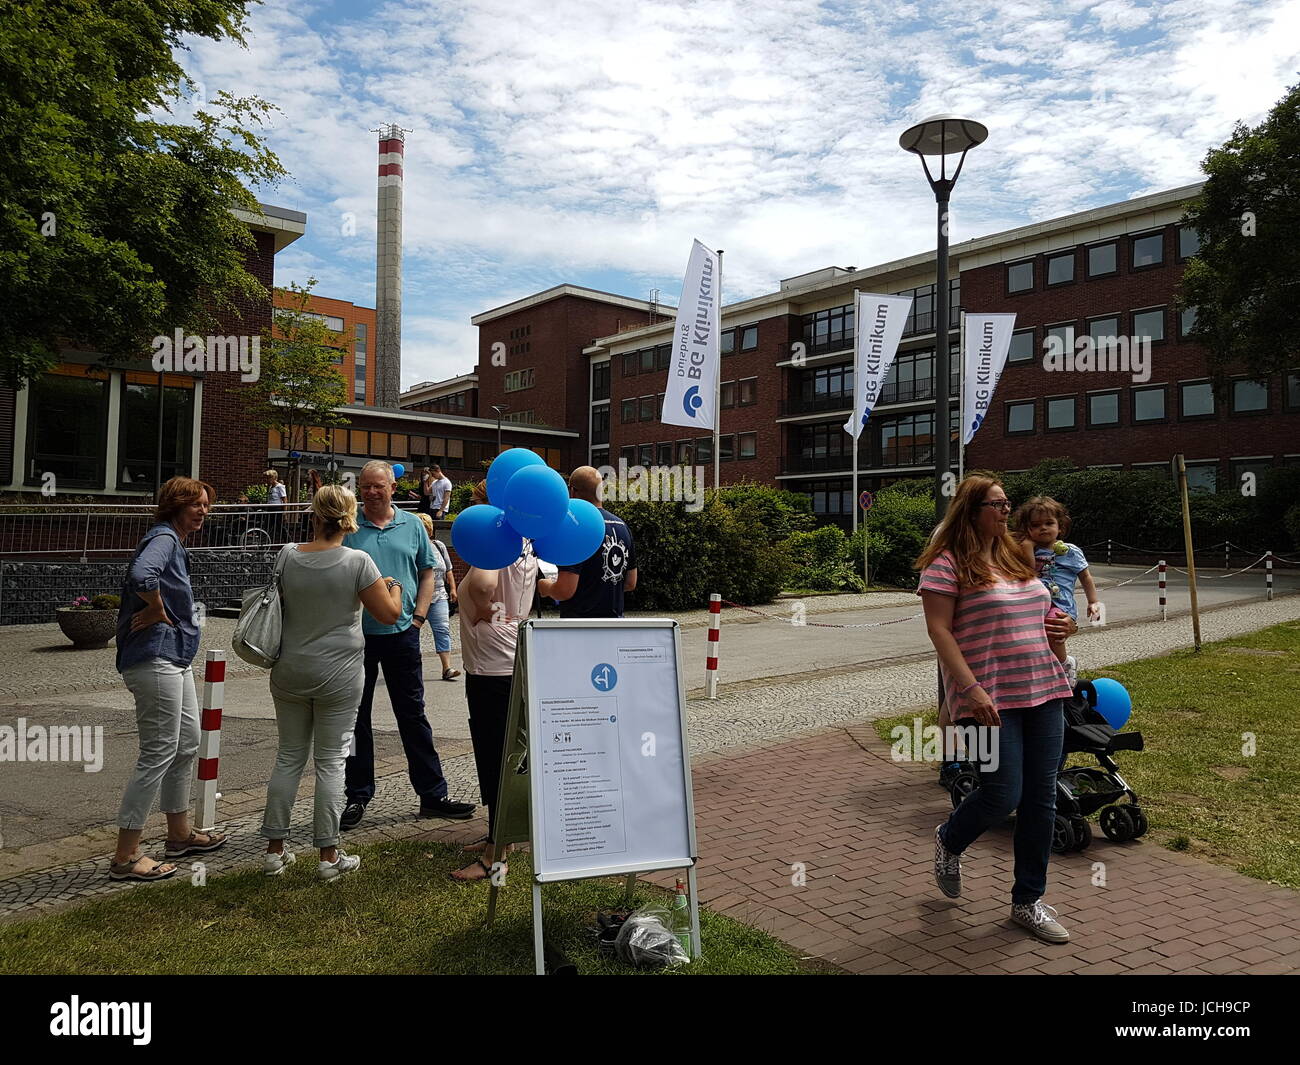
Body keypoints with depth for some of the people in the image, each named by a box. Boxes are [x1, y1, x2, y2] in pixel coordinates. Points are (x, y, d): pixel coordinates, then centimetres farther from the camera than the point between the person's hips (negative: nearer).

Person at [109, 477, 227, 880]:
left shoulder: (174, 542, 17)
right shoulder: (163, 538, -14)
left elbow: (142, 580, 24)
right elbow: (141, 576, -34)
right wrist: (157, 609, -19)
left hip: (175, 657, 11)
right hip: (155, 659, -11)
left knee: (188, 744, 18)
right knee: (158, 753, -6)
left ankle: (180, 834, 31)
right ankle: (125, 858, 3)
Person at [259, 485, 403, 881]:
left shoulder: (288, 557, -3)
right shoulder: (357, 562, -14)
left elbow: (277, 605, 12)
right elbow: (389, 614, -11)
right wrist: (393, 587, 8)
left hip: (290, 672, 4)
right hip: (338, 676, -3)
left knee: (289, 756, 14)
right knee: (330, 761, 5)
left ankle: (274, 849, 22)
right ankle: (328, 855, 11)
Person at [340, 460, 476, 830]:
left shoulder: (412, 525, 6)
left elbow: (427, 573, 11)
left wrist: (418, 616, 1)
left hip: (402, 633, 1)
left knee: (413, 716, 8)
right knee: (355, 718, 8)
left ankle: (433, 795, 16)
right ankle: (357, 796, 22)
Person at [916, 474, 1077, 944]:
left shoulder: (1014, 558, 16)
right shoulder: (947, 563, -8)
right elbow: (939, 630, -14)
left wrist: (1054, 625, 6)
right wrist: (972, 689, -22)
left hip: (1043, 691, 7)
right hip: (990, 698, -7)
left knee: (1041, 799, 8)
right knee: (1002, 795, -7)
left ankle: (1027, 901, 22)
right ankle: (949, 840, 26)